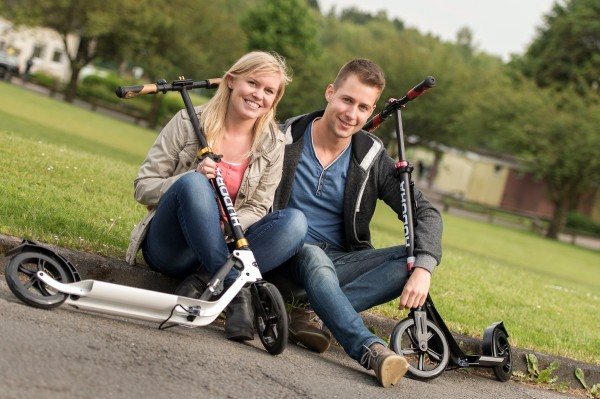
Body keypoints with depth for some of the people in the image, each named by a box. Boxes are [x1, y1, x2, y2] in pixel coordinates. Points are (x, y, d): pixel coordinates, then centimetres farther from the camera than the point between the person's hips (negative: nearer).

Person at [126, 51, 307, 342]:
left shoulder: (272, 145, 4)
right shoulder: (188, 122, -3)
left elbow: (257, 208, 3)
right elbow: (143, 187, -3)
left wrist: (226, 228, -20)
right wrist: (193, 176, -22)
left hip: (222, 248, 3)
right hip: (170, 249, -2)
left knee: (295, 222, -23)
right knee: (193, 182, -33)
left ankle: (200, 282, -29)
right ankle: (236, 292, -39)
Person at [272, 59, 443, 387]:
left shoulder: (372, 158, 2)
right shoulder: (284, 140, -5)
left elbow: (425, 213, -2)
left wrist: (423, 268, -21)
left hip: (338, 262, 4)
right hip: (287, 258, -4)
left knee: (412, 258, -20)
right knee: (313, 255, -38)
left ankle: (311, 315, -31)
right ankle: (372, 351, -53)